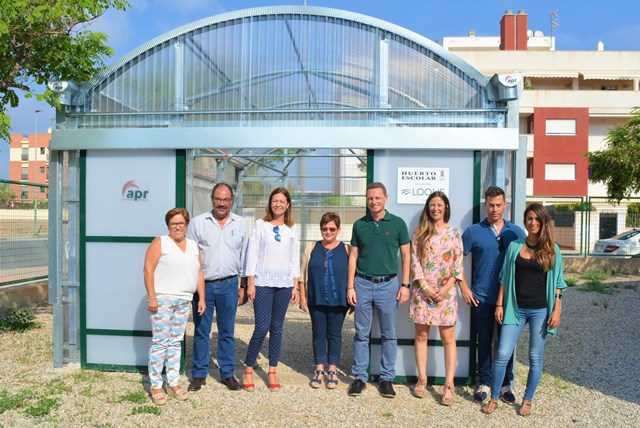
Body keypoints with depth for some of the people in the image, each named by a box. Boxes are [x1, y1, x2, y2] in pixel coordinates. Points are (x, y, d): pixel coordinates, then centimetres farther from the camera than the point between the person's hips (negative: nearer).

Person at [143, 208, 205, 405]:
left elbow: (199, 273, 15)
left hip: (185, 301, 5)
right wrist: (151, 297, -15)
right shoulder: (160, 242, -1)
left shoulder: (193, 246, 15)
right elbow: (148, 270, -8)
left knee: (176, 342, 10)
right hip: (162, 299, -5)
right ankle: (155, 386, 7)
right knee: (160, 342, -3)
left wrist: (201, 298, 9)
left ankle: (173, 383, 19)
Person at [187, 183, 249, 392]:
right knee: (201, 331, 7)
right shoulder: (198, 222, 2)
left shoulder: (240, 223, 7)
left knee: (227, 332, 9)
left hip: (228, 284, 1)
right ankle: (199, 374, 20)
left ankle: (228, 374, 20)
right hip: (202, 284, -1)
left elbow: (244, 256, 11)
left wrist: (244, 285, 9)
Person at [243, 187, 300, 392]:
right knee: (262, 327, -7)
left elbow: (295, 259, 10)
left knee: (277, 328, 7)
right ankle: (248, 369, 10)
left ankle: (272, 371, 18)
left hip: (284, 283, 3)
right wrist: (250, 283, -6)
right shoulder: (260, 225, 2)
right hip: (263, 282, -3)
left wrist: (295, 286, 5)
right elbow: (252, 255, -1)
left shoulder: (293, 229, 9)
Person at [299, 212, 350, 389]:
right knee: (318, 333, 9)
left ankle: (332, 370, 22)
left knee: (334, 334, 8)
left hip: (338, 301, -1)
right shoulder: (312, 248, 5)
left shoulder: (347, 249, 1)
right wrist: (302, 297, 3)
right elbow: (303, 274, 6)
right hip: (316, 300, 2)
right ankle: (319, 370, 21)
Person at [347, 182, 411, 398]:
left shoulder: (397, 223, 0)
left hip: (388, 284, -1)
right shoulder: (359, 224, 5)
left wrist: (405, 285, -4)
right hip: (362, 284, 1)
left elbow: (406, 255, 3)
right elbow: (353, 256, 6)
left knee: (389, 334, 7)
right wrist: (350, 287, 1)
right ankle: (360, 377, 19)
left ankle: (386, 378, 20)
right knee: (361, 333, 8)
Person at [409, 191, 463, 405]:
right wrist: (425, 286, -9)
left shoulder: (454, 233, 5)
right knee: (421, 335, 6)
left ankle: (449, 385, 5)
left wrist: (447, 288, -9)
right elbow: (414, 261, 0)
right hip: (422, 290, 1)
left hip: (446, 291, -1)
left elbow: (458, 264, 2)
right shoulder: (419, 232, 5)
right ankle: (422, 380, 18)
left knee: (448, 337, -1)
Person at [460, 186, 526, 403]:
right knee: (484, 342, 9)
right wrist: (464, 287, -2)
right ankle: (484, 383, 23)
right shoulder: (474, 231, -1)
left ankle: (506, 384, 25)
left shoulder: (516, 232, 3)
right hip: (482, 298, -1)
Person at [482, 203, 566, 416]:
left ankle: (527, 401, 25)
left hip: (540, 310, -1)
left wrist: (556, 310, -4)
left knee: (535, 358, 8)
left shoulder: (552, 249, 1)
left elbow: (557, 283, 2)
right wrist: (499, 305, 3)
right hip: (516, 308, 1)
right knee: (502, 354, -3)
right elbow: (505, 278, 6)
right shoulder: (514, 246, 5)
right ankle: (494, 398, 13)